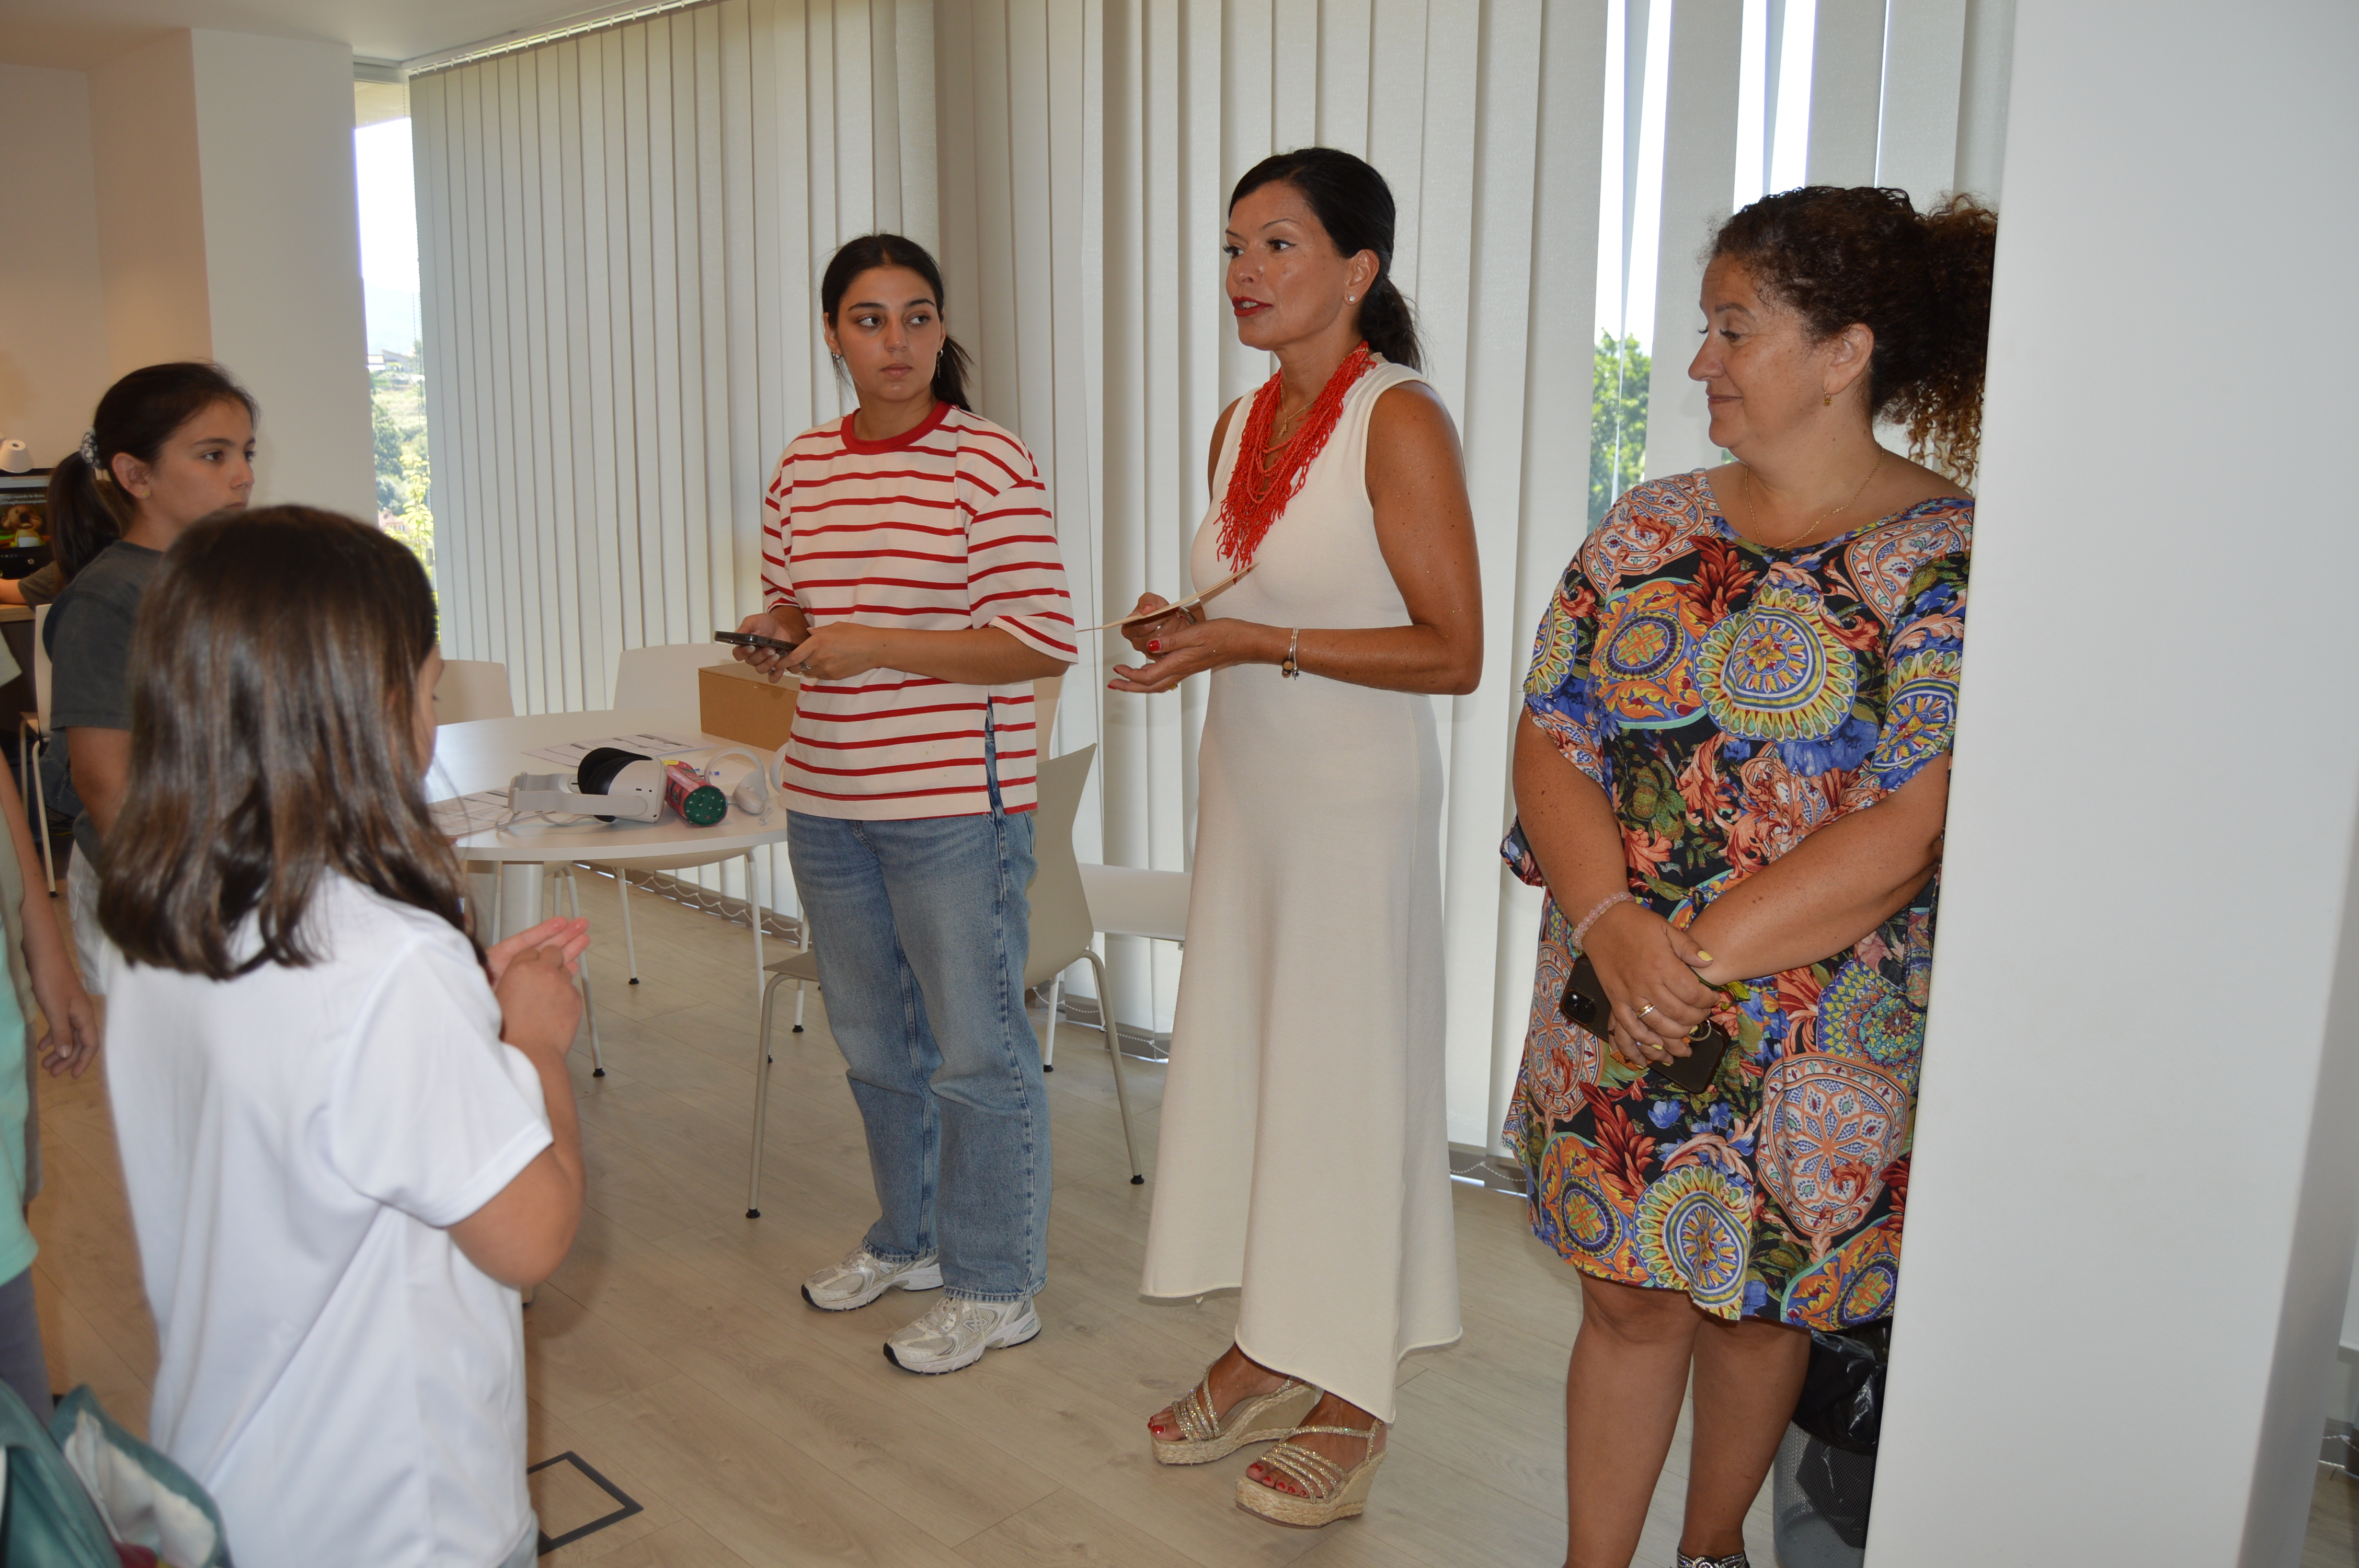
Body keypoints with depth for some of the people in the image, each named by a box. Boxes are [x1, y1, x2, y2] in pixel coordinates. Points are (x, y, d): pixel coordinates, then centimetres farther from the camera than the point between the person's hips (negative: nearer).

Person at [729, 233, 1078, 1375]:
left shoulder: (990, 464, -11)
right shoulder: (805, 465, 9)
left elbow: (1043, 642, -16)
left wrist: (875, 646, -21)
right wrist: (777, 630, -3)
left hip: (954, 806, -7)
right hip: (827, 800, 7)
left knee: (975, 1048, 3)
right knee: (874, 1043, 19)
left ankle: (995, 1287, 21)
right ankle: (911, 1238, 39)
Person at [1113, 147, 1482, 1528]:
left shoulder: (1401, 420, -13)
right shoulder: (1240, 424, 10)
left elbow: (1453, 653, -17)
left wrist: (1255, 642, -21)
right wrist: (1189, 630, 0)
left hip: (1358, 797, -7)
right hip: (1245, 784, 8)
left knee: (1346, 1075, 2)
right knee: (1239, 1053, 12)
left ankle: (1352, 1397, 20)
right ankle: (1272, 1353, 30)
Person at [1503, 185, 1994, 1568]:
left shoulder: (1952, 561, -10)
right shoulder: (1649, 530, 4)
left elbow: (1906, 832, -17)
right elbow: (1551, 739, -1)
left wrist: (1701, 956, -19)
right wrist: (1616, 927, -17)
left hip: (1817, 1036, -2)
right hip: (1611, 1023, 3)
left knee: (1758, 1300, 16)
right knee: (1631, 1295, 11)